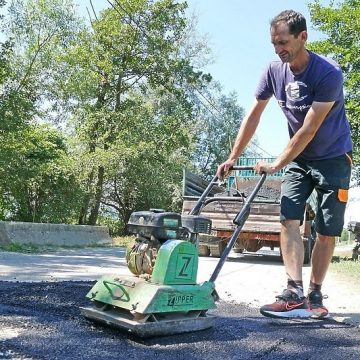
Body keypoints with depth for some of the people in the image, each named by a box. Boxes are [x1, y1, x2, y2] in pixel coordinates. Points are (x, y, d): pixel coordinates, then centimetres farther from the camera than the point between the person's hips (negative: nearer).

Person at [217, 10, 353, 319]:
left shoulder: (328, 74, -24)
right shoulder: (275, 71, -7)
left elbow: (308, 130, -25)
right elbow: (253, 116, -2)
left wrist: (276, 165, -21)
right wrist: (233, 158, -3)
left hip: (332, 158, -4)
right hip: (298, 158, 4)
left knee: (327, 231, -3)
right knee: (289, 220, -12)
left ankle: (314, 296, 10)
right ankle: (295, 294, -15)